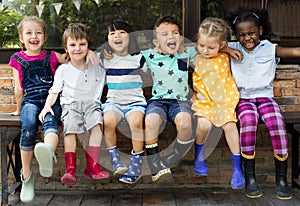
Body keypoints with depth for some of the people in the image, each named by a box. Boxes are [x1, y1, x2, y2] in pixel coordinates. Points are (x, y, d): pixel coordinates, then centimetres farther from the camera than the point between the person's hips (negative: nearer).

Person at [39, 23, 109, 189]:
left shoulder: (97, 67, 14)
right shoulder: (63, 70, 10)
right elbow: (54, 92, 10)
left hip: (92, 103, 1)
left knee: (96, 124, -31)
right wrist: (47, 106, -5)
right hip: (70, 104, 0)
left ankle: (92, 166, -30)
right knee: (70, 128, -30)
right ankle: (70, 170, -32)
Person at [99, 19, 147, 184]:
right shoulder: (104, 59, 7)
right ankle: (114, 159, -15)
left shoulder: (138, 59, 5)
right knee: (108, 121, -31)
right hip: (113, 102, 1)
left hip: (135, 102, -1)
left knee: (136, 121, -32)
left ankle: (136, 165, -21)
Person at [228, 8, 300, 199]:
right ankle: (250, 178, -24)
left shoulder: (270, 48, 4)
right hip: (243, 98, 0)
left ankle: (281, 179, -15)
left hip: (265, 96, 0)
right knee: (248, 120, -33)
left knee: (277, 122, -29)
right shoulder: (233, 48, 10)